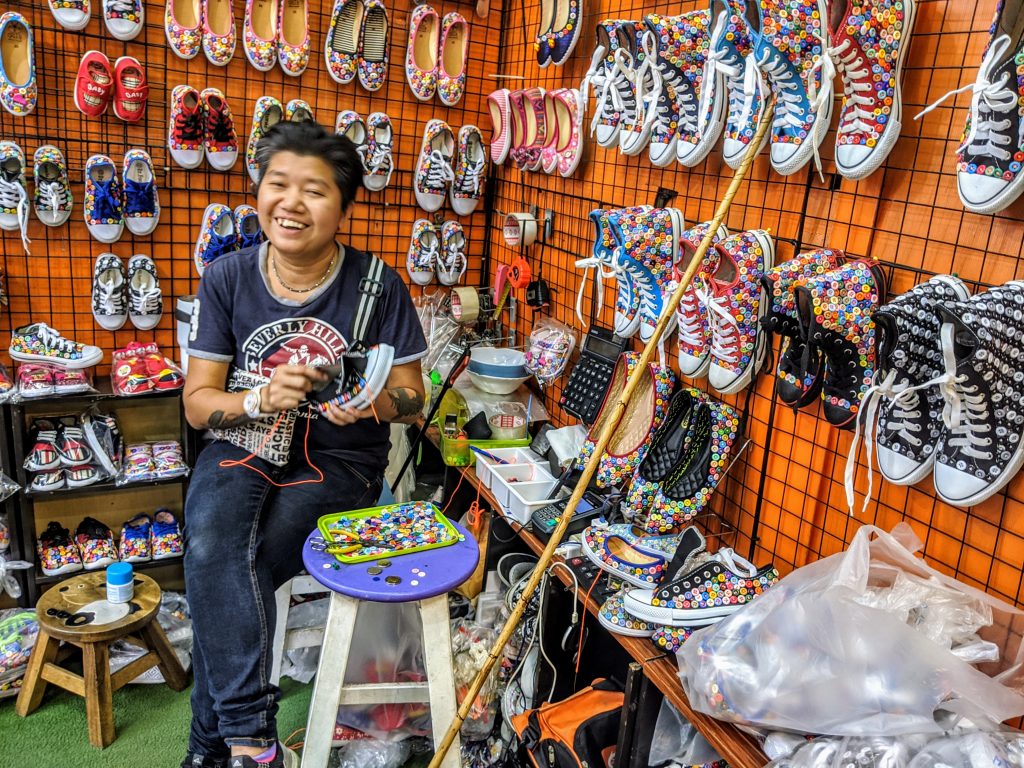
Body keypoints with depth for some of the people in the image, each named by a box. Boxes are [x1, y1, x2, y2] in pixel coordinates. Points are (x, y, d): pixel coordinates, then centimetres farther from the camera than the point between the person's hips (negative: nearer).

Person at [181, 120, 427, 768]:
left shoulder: (378, 286, -8)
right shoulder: (227, 278, -3)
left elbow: (412, 400, -1)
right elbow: (198, 404, 0)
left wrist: (373, 403, -25)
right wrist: (263, 399, -21)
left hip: (337, 462, -2)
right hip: (243, 449, 2)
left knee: (220, 580, -21)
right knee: (210, 548, -28)